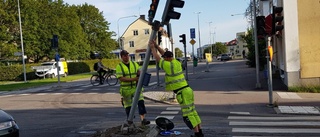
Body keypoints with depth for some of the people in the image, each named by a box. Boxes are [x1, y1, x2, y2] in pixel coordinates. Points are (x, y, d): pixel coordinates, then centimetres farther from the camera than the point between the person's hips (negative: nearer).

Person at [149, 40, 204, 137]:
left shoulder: (169, 65, -13)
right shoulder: (177, 62, 11)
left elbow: (157, 59, -1)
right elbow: (165, 54, 22)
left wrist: (152, 48, 11)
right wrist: (156, 45, 24)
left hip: (182, 92, -9)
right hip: (187, 90, 9)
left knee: (188, 115, -4)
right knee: (192, 112, 14)